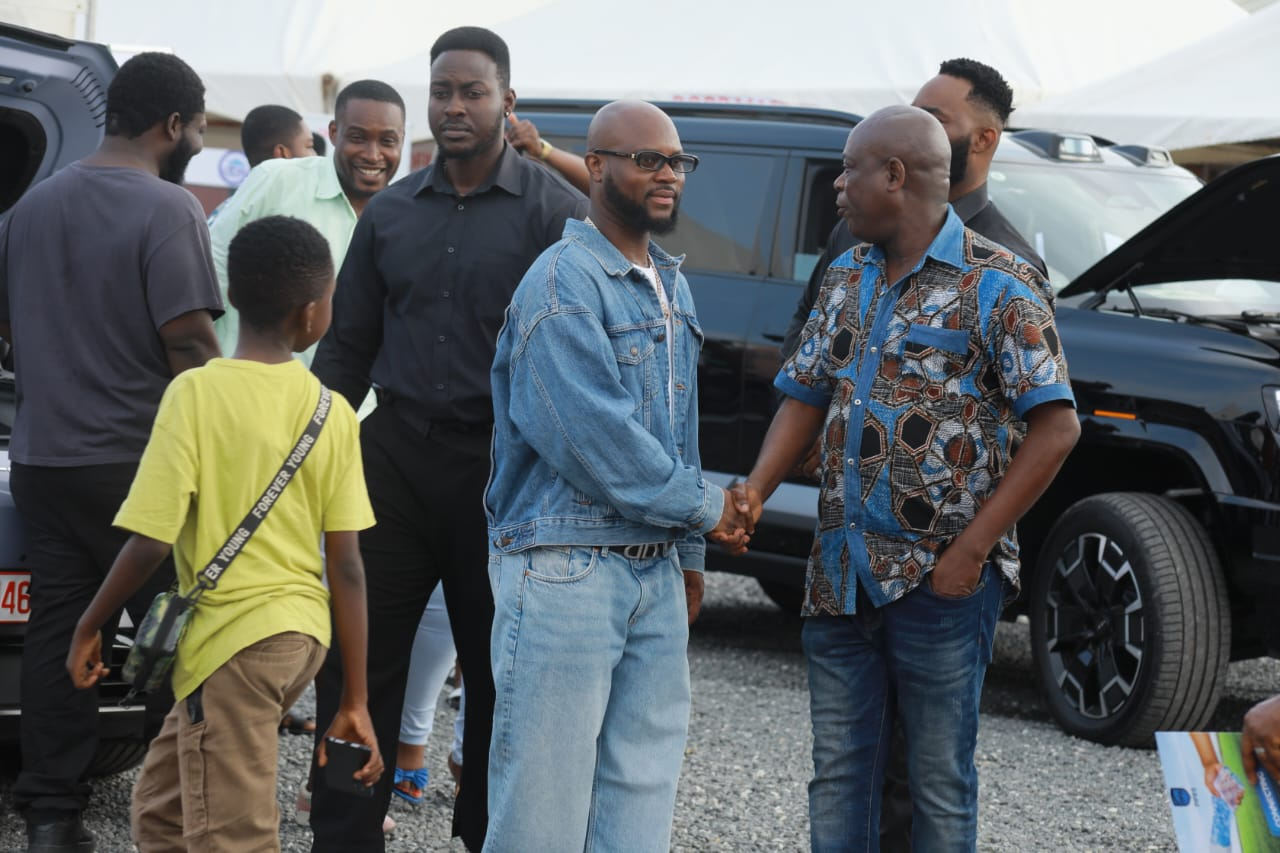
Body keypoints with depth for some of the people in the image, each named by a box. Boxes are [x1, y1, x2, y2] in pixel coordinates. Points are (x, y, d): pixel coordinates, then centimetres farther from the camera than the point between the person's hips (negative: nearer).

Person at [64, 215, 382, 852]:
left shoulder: (196, 393, -11)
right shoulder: (332, 412, 2)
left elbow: (150, 542, -14)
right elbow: (347, 565, 1)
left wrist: (89, 627, 2)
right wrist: (356, 700, 6)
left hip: (232, 639, -6)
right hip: (302, 632, 6)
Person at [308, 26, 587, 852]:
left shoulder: (554, 210, -2)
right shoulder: (391, 212, 11)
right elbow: (348, 345, 16)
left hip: (500, 465, -3)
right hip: (396, 451, 3)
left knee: (498, 669, 6)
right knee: (358, 659, 1)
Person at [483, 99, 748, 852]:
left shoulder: (671, 287, 15)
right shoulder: (564, 282, -12)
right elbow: (593, 435, -20)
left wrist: (689, 556, 18)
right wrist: (704, 508, -10)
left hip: (656, 570, 8)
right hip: (567, 565, -8)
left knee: (644, 789, 8)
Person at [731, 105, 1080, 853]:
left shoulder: (999, 286, -10)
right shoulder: (846, 280, 11)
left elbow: (1057, 427, -13)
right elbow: (807, 399, 16)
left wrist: (972, 551, -17)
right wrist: (755, 493, -3)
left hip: (941, 581, -6)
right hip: (841, 578, 6)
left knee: (943, 786, 4)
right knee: (838, 776, 11)